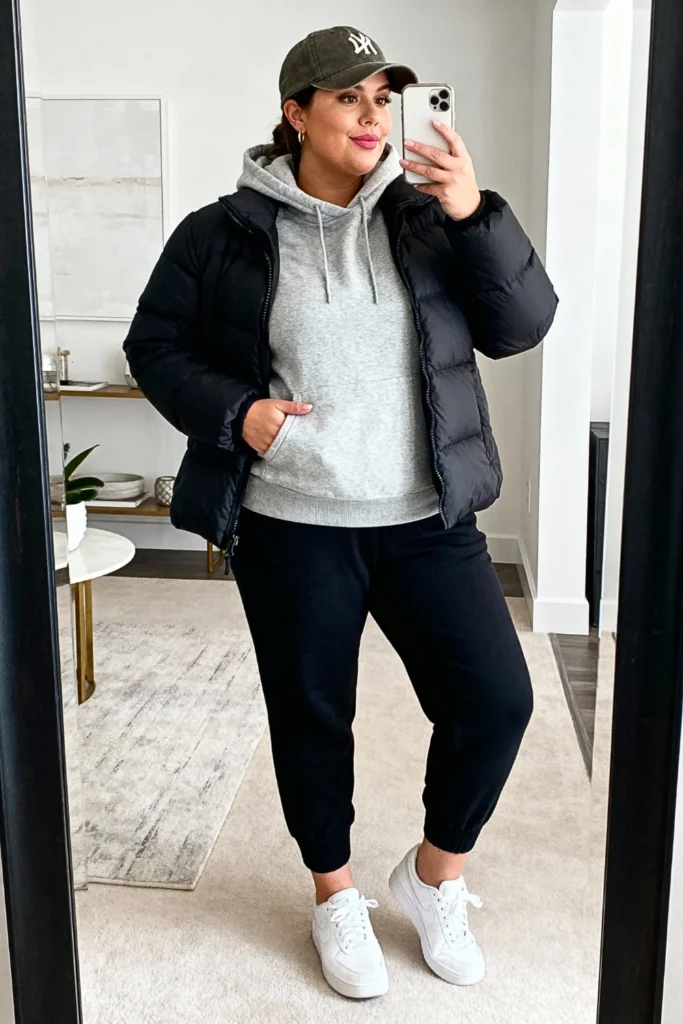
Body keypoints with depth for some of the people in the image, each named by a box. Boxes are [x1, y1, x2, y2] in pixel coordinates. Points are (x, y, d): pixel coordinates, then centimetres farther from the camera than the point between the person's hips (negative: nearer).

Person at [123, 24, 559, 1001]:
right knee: (311, 715, 11)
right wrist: (231, 411, -12)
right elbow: (155, 344, 5)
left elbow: (520, 326, -1)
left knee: (495, 699, -1)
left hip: (426, 522, 2)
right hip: (290, 527, -1)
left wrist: (478, 218, -15)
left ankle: (434, 875, 27)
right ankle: (336, 899, 36)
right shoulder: (225, 233, -1)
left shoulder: (425, 218, 4)